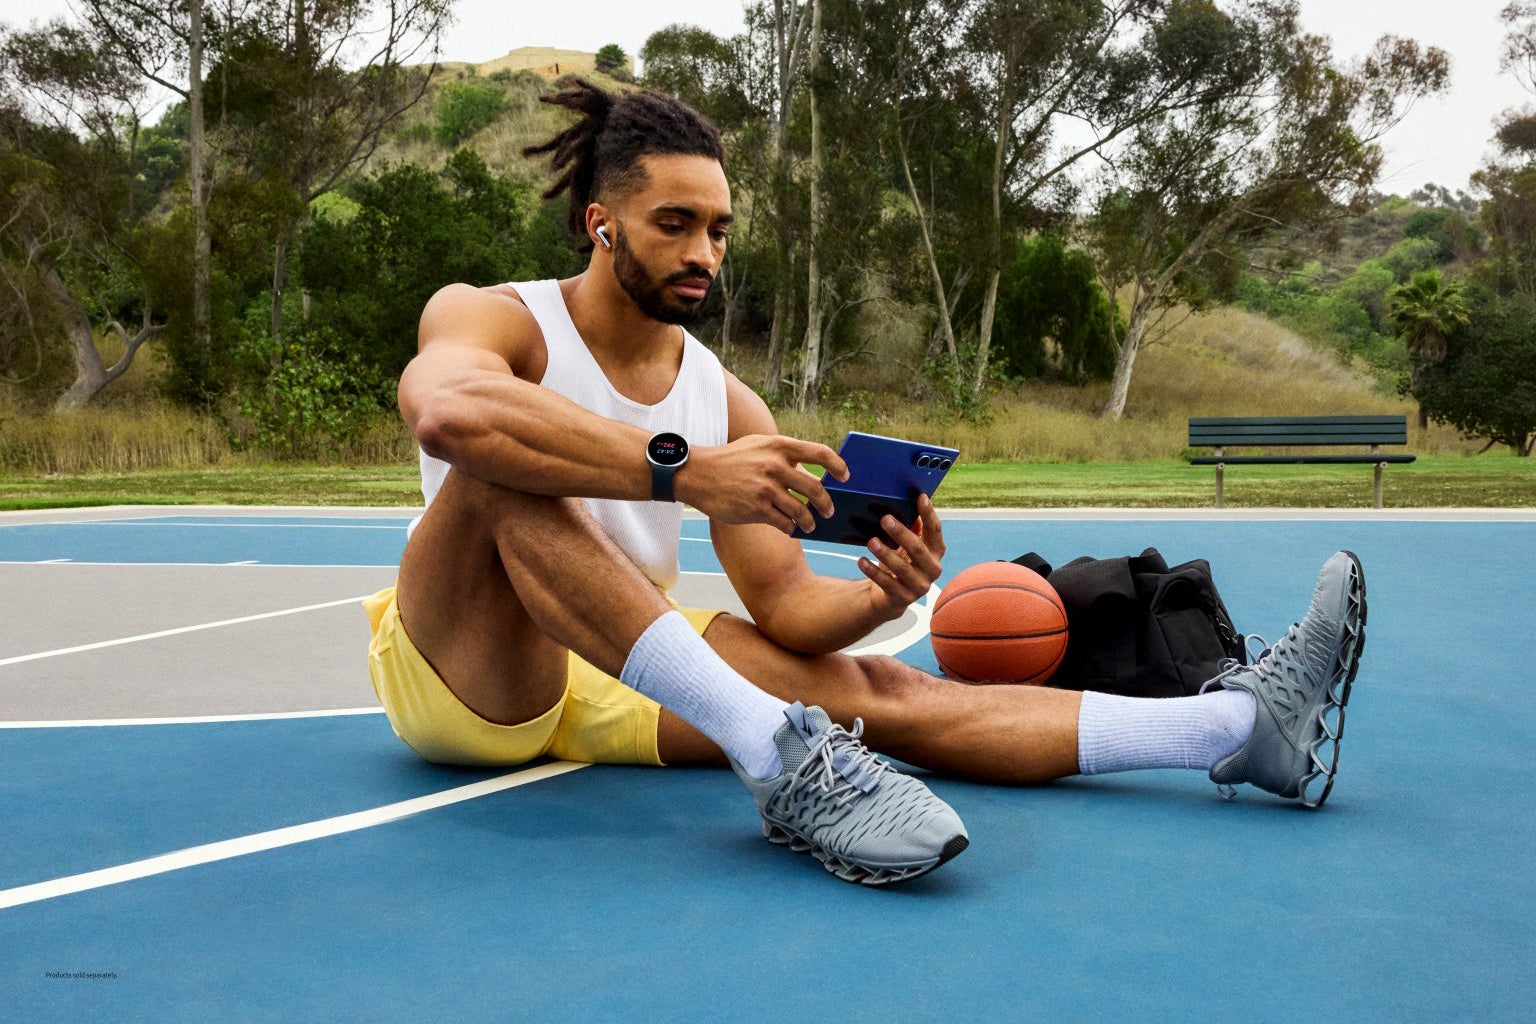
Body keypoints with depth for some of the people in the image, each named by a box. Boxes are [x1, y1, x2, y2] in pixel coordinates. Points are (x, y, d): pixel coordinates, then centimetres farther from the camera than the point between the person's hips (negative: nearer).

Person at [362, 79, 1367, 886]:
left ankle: (1242, 722, -17)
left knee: (876, 688, -15)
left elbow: (784, 602, 0)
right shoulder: (489, 317, -10)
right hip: (457, 670, -4)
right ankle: (781, 756, -44)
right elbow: (448, 409, -37)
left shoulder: (727, 402, 5)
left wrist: (878, 598, -24)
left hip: (623, 685, 5)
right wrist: (684, 469, -44)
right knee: (505, 467, -35)